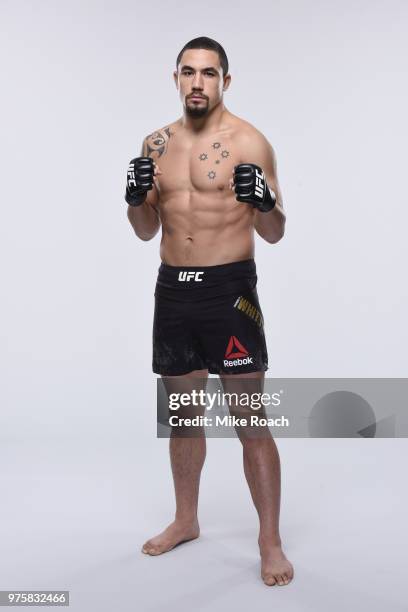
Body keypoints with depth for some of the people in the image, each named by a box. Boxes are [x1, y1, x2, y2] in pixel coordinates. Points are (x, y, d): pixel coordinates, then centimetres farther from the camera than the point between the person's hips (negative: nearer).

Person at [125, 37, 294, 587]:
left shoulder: (249, 141, -5)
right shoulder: (156, 144, 10)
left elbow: (274, 234, -5)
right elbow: (147, 231, 13)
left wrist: (265, 202, -26)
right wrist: (136, 199, -8)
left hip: (230, 289, -5)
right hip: (172, 289, 5)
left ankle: (270, 542, 12)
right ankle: (186, 521, 35)